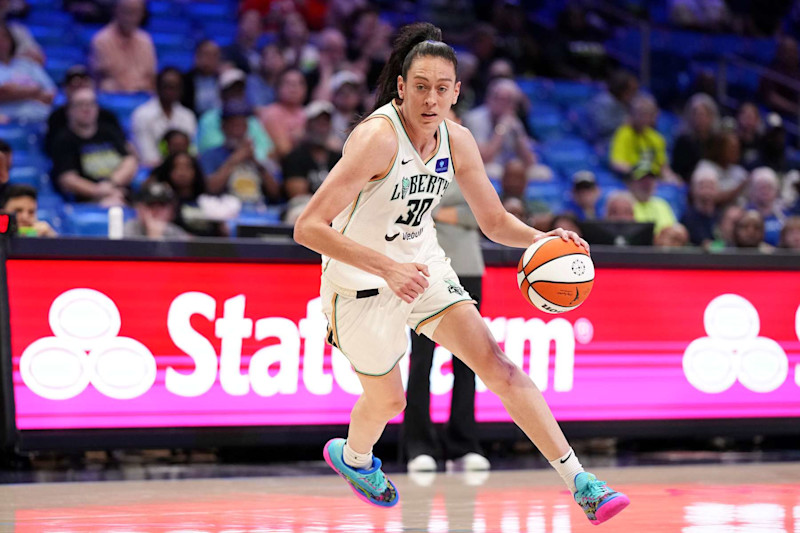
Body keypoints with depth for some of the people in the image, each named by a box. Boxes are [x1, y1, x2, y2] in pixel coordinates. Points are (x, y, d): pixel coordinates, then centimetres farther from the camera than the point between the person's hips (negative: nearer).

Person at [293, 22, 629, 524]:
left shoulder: (457, 141, -7)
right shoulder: (377, 138, -29)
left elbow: (495, 220, 5)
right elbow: (308, 227, -33)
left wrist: (540, 238, -17)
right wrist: (388, 268, -41)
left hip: (421, 266, 5)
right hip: (362, 281, -5)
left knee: (498, 365, -8)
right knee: (388, 400, 12)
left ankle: (580, 481, -8)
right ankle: (352, 456, 49)